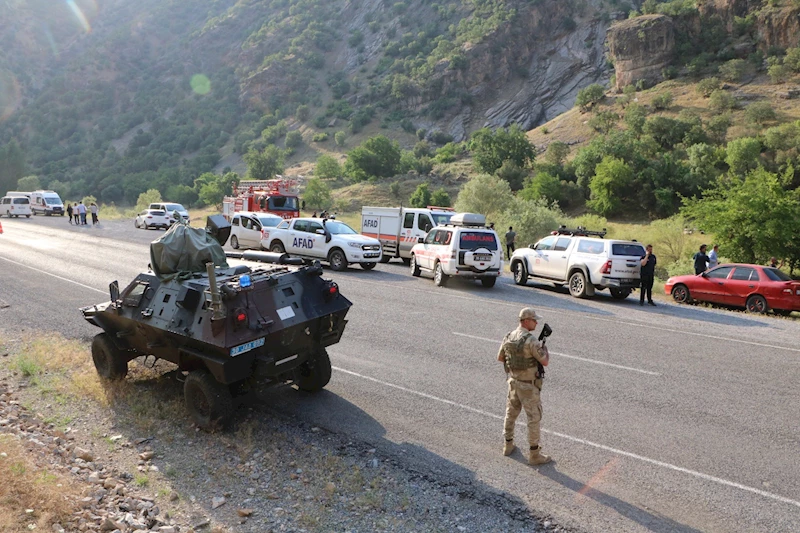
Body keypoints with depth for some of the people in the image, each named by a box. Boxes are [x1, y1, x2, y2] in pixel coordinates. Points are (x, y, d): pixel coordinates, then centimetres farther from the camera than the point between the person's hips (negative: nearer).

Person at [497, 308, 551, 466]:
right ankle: (534, 454, 14)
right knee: (534, 418, 6)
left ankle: (508, 445, 35)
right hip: (529, 386, -7)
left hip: (513, 382, 7)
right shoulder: (531, 340, -26)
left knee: (511, 413, 22)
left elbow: (500, 358, 10)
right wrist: (546, 350, 2)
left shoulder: (508, 337, -2)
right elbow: (545, 362, -20)